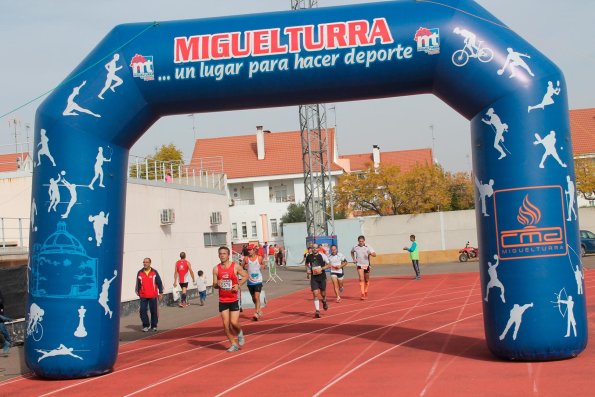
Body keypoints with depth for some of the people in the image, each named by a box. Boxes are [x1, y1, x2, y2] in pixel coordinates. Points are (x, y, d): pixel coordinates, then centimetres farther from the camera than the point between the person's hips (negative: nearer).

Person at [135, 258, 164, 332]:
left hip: (153, 296, -1)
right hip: (143, 296, 1)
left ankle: (154, 326, 15)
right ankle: (146, 325, 10)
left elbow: (159, 283, 3)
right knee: (143, 311, -4)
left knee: (154, 311, 2)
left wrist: (161, 293, 0)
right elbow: (138, 283, 12)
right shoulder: (140, 273, 5)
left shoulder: (154, 272, 1)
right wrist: (137, 291, 13)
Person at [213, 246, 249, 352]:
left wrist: (238, 284, -8)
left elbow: (246, 276, 7)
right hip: (222, 301, 3)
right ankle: (234, 344, 14)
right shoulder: (216, 269, 1)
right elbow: (214, 285, 7)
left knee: (234, 322, -8)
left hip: (234, 299, -2)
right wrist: (217, 284, -16)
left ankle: (240, 333, 25)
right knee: (226, 324, 0)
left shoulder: (235, 267, -5)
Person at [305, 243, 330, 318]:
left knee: (322, 293, 12)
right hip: (314, 277, 1)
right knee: (315, 293, -11)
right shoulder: (309, 256, 0)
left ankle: (324, 301, 47)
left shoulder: (322, 256, -9)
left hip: (322, 277, -1)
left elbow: (329, 265, -4)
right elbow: (307, 263, 21)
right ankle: (317, 311, -9)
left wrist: (321, 268, -18)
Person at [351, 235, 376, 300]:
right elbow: (352, 252, 22)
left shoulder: (368, 247, -7)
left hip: (366, 265, 0)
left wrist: (371, 253, -36)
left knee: (367, 280, 11)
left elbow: (374, 254, -14)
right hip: (359, 265, 0)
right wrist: (353, 259, 8)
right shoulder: (355, 247, 0)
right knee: (361, 279, -16)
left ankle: (366, 292, 32)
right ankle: (362, 294, -20)